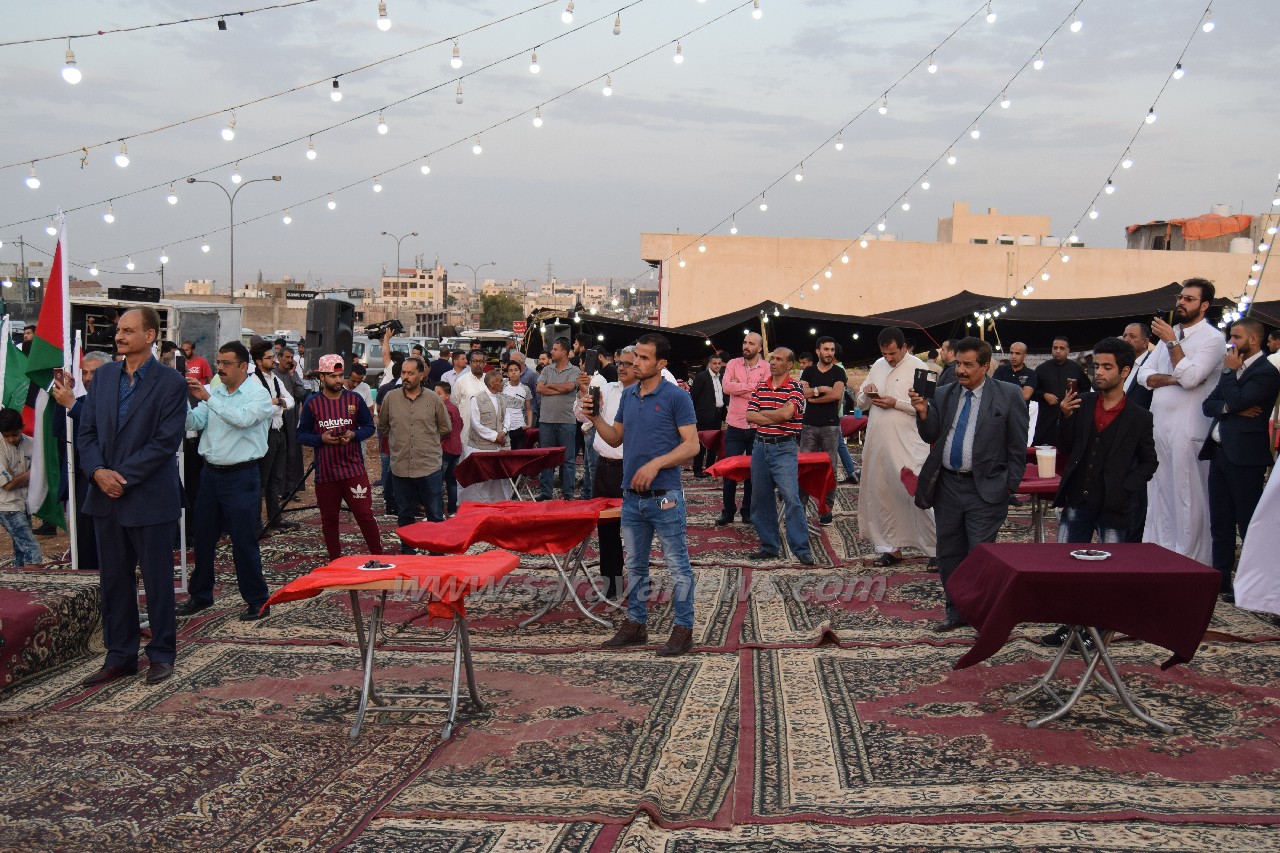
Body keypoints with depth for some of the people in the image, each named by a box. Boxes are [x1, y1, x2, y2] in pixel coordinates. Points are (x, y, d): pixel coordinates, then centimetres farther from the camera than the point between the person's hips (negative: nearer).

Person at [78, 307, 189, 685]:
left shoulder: (170, 383, -8)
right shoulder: (103, 375, 8)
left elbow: (166, 442, -13)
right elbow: (86, 431, 7)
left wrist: (123, 477, -16)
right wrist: (98, 471, -10)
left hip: (150, 498, -5)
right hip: (106, 497, 5)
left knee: (157, 581, 5)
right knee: (114, 581, 12)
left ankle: (162, 654, 18)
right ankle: (120, 657, 22)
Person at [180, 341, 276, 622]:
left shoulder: (259, 394, -7)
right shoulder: (213, 391, 10)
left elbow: (242, 418, -25)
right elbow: (193, 422, 1)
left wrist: (207, 398, -26)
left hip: (241, 475, -6)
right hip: (211, 472, 6)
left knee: (244, 541, -3)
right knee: (203, 537, 13)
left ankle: (257, 601, 7)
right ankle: (200, 595, 27)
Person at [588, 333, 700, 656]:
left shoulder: (676, 397, -9)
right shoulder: (628, 394, 11)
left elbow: (691, 445, -12)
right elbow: (615, 438, 17)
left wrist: (656, 464, -22)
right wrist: (595, 417, 0)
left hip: (664, 495, -7)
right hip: (632, 494, 7)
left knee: (677, 565, 1)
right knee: (635, 566, 15)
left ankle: (683, 630, 8)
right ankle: (636, 624, 26)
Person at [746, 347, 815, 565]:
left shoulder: (795, 388, -4)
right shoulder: (760, 388, 11)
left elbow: (787, 413, -20)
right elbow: (749, 416, 1)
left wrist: (763, 413, -4)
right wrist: (776, 417, -11)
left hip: (784, 448, -6)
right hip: (760, 447, 6)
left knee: (791, 498, -13)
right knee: (761, 499, 9)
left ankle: (802, 549, -8)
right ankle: (768, 546, 20)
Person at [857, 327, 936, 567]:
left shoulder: (917, 368, -6)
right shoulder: (878, 366, 13)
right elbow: (861, 403, 19)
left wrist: (895, 403, -18)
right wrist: (867, 393, -3)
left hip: (907, 446, -7)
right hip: (877, 444, 7)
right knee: (881, 496, 10)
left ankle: (936, 549, 0)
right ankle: (891, 549, 21)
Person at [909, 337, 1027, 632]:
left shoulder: (1008, 396, -4)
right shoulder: (943, 394, 6)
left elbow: (1017, 447, -1)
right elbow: (932, 436, 4)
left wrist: (1009, 486, -4)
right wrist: (923, 412, -14)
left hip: (985, 489, -4)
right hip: (947, 486, 5)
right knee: (949, 554, 12)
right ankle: (956, 612, 26)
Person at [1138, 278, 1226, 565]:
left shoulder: (1212, 338, -5)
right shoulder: (1170, 333, 16)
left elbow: (1190, 377, -18)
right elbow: (1145, 375, 9)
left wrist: (1172, 343, -16)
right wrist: (1174, 379, -8)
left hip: (1187, 429, -7)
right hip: (1159, 424, 7)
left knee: (1188, 495, -4)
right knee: (1158, 491, 9)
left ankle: (1190, 559, 1)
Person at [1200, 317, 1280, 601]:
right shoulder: (1235, 369, 18)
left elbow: (1235, 401, -20)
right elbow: (1208, 405, 10)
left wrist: (1230, 370, -7)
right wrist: (1231, 408, -9)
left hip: (1244, 456, -8)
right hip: (1220, 453, 8)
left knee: (1249, 525, -2)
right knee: (1220, 523, 11)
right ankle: (1221, 578, 18)